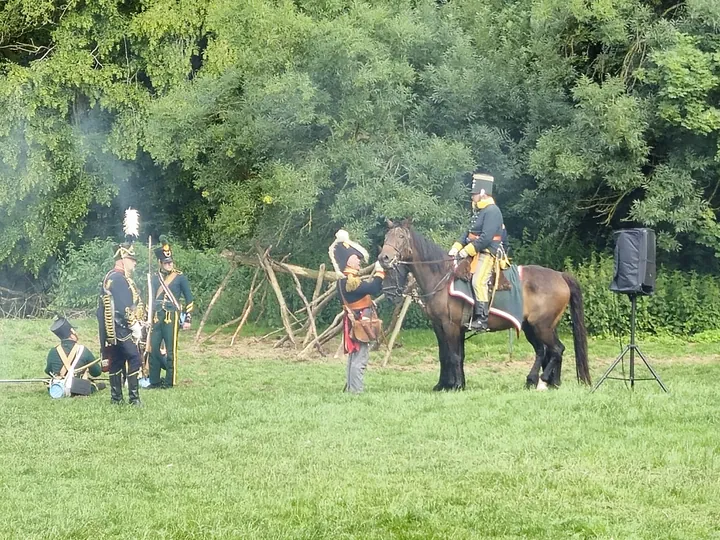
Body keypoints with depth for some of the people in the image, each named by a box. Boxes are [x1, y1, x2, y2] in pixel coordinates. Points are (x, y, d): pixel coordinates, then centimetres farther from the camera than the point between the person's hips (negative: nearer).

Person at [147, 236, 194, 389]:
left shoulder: (180, 277, 1)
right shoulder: (155, 278, 12)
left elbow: (189, 300, 3)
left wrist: (188, 319, -2)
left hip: (171, 317, -4)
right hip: (156, 318, 4)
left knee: (170, 350, -3)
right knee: (154, 349, 3)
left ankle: (169, 381, 3)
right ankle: (154, 381, 11)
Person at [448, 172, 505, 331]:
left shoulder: (492, 211, -14)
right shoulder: (479, 211, 18)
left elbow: (486, 238, -22)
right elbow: (469, 233, 20)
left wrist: (467, 250, -19)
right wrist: (457, 247, 6)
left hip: (488, 254, -11)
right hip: (476, 254, 11)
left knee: (478, 281, -24)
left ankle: (482, 318, -25)